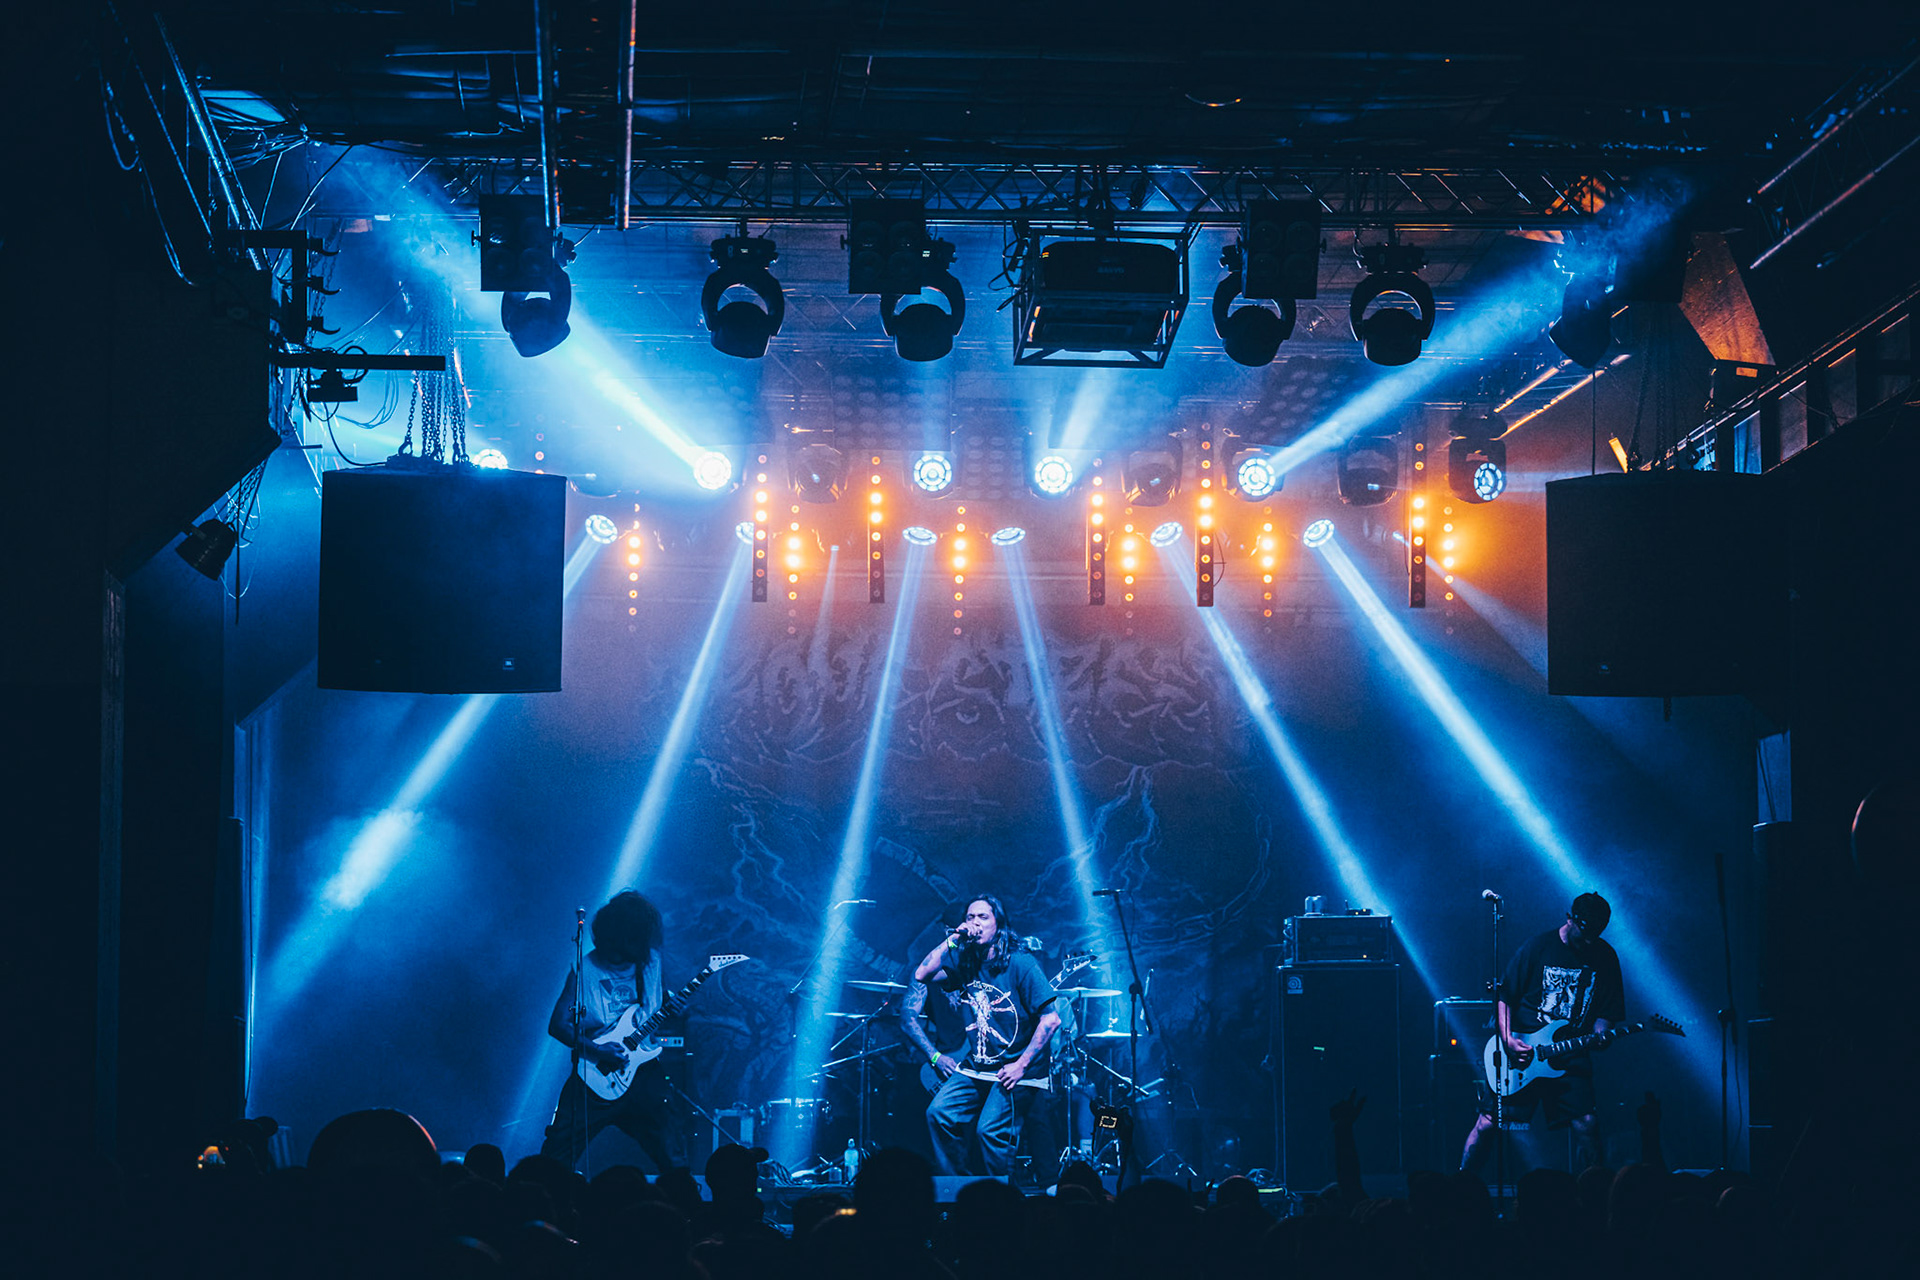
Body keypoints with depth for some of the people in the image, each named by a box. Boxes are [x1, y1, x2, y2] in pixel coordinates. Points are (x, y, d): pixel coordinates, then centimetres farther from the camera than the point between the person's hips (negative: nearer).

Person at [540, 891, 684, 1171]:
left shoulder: (650, 961, 7)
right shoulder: (587, 969, -7)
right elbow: (558, 1025, -10)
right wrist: (596, 1051, -21)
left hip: (643, 1072, 3)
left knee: (669, 1156, 3)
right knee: (558, 1154, -8)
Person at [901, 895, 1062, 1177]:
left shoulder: (1020, 964, -11)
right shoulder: (964, 964, 7)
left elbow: (1051, 1019, -15)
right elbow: (921, 976, -5)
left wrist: (1021, 1065, -18)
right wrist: (952, 940, -10)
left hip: (1017, 1069, -6)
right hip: (976, 1067, 6)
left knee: (990, 1129, -21)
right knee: (939, 1113, -12)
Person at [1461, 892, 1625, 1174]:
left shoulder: (1605, 958, 4)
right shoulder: (1537, 947, -5)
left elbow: (1607, 1011, 11)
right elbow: (1503, 995, -1)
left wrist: (1600, 1035, -11)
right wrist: (1508, 1042, -12)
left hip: (1571, 1058, 2)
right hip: (1521, 1052, -2)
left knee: (1586, 1124, -13)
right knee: (1488, 1122, -3)